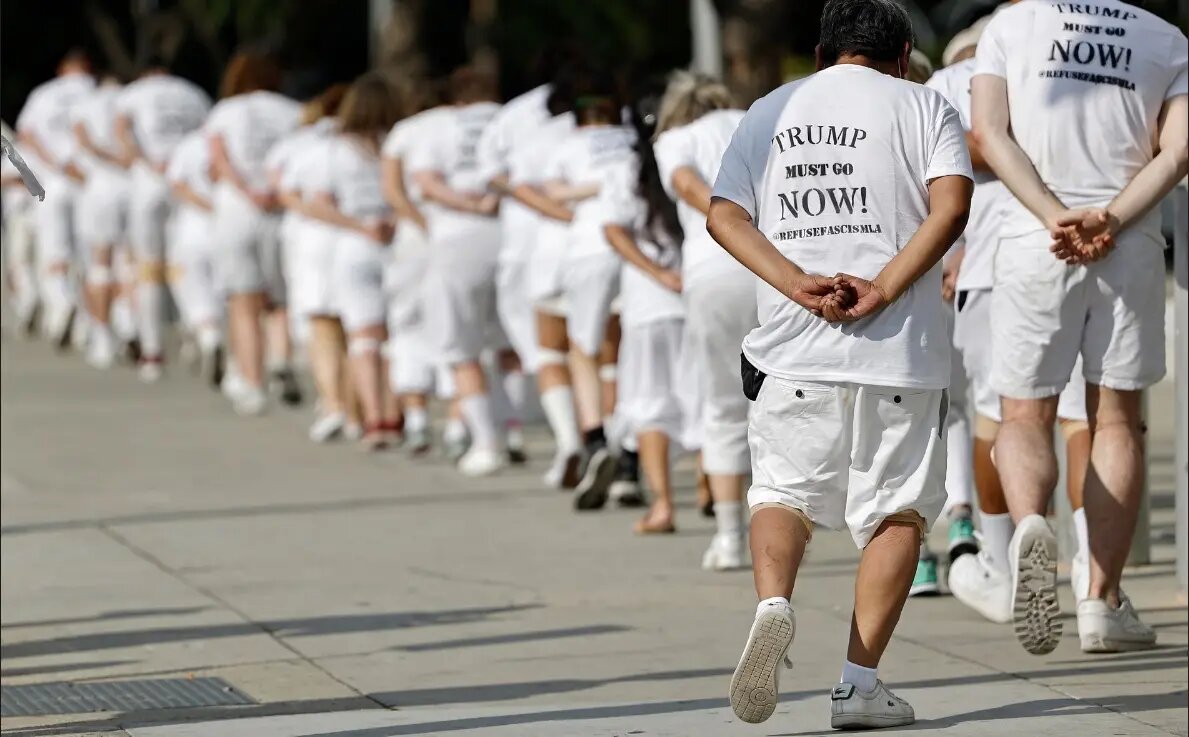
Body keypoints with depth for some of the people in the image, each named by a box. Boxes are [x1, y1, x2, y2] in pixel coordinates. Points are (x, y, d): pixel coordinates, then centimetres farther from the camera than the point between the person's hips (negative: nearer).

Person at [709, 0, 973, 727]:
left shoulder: (769, 112, 15)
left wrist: (798, 284, -9)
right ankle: (861, 682, 0)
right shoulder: (923, 105, 7)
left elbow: (724, 214, 2)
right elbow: (952, 203, -10)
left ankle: (774, 602, -15)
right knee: (897, 509, 7)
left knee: (783, 494, 14)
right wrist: (884, 289, -14)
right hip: (901, 346, -2)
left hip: (794, 346, 2)